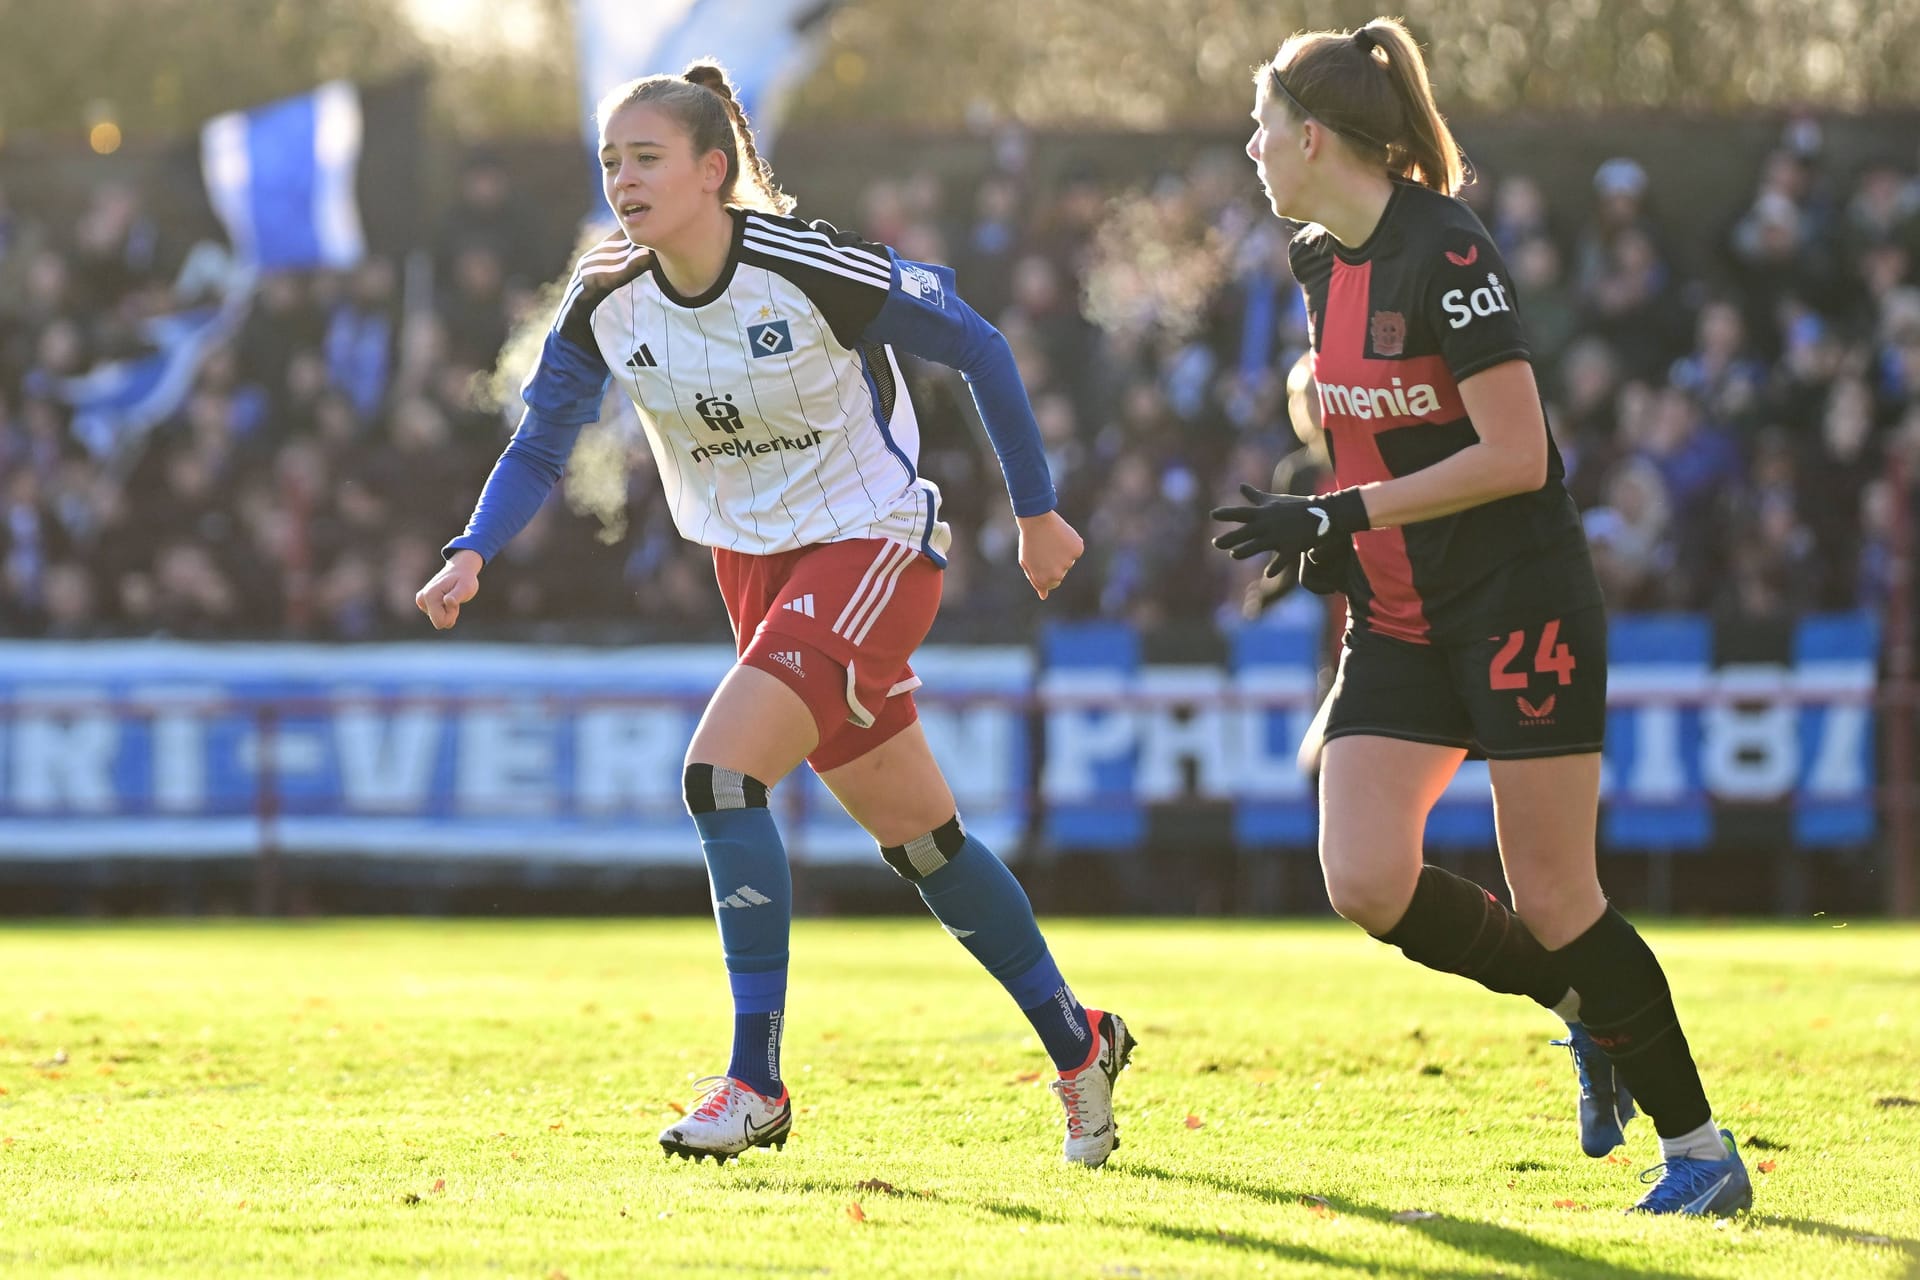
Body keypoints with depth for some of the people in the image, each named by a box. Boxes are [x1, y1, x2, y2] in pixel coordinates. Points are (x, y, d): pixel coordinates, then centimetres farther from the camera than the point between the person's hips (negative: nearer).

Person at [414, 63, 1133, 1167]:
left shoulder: (812, 271, -23)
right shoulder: (607, 305, -7)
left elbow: (978, 348, -12)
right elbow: (542, 445, 2)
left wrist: (1037, 512, -4)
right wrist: (472, 555, -17)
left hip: (876, 545, -6)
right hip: (755, 565, 6)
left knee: (721, 769, -23)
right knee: (913, 830, 13)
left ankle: (756, 1082, -16)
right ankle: (1078, 1043, 30)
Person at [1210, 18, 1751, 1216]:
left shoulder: (1446, 252, -19)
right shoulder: (1321, 262, 8)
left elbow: (1514, 455, -22)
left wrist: (1341, 513, -21)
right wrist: (1335, 534, 14)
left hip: (1521, 608, -8)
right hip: (1400, 617, 8)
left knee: (1551, 898, -7)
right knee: (1366, 882, -7)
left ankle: (1702, 1148, 7)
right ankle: (1589, 1014, 14)